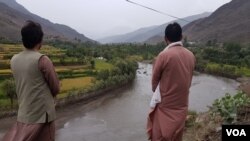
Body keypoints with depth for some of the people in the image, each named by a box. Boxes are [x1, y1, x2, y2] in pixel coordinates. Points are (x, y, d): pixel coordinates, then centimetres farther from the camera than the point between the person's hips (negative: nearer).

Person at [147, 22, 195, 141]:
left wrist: (155, 92, 13)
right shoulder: (191, 56, -2)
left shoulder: (164, 55, -18)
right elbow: (189, 79, 6)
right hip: (182, 104, 5)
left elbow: (155, 79, -6)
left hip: (166, 104, -5)